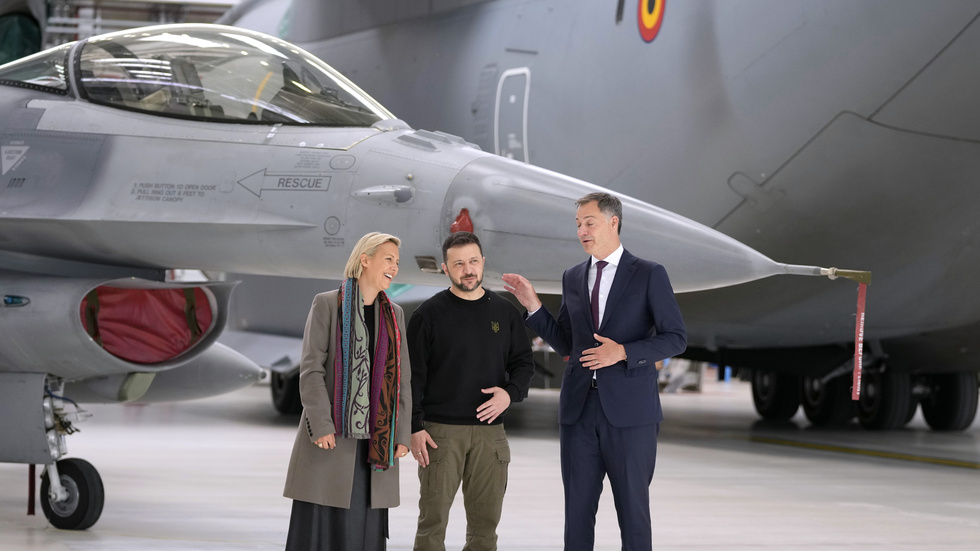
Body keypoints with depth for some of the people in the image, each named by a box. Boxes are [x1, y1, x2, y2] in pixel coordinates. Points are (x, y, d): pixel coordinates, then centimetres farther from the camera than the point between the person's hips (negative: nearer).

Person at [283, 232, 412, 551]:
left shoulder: (394, 315, 13)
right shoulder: (327, 304, -1)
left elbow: (402, 378, 11)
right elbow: (311, 368, -7)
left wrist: (402, 435, 3)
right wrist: (321, 425, -15)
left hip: (375, 438, 4)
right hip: (331, 435, -4)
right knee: (319, 522, -5)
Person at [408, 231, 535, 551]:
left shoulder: (504, 312, 9)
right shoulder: (429, 315, 0)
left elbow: (523, 363, 14)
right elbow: (413, 376, -1)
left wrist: (510, 393, -7)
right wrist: (414, 428, -8)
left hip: (490, 431, 3)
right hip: (440, 431, -3)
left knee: (485, 521, 5)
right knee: (433, 518, -3)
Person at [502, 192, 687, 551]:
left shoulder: (649, 275, -2)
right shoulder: (573, 278, 12)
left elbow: (676, 339, -4)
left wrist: (623, 352, -16)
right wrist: (533, 306, 5)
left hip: (629, 409, -4)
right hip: (579, 405, 4)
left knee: (632, 507, 1)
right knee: (577, 508, 5)